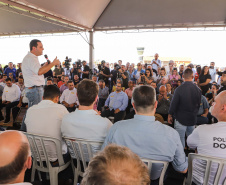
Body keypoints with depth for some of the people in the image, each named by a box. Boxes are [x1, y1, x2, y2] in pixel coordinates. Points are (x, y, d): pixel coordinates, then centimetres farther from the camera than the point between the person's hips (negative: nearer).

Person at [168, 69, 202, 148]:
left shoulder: (179, 89, -17)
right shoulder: (198, 89, -3)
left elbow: (173, 103, -11)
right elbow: (198, 104, 9)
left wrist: (170, 115, 2)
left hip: (181, 118, -4)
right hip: (193, 118, 5)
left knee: (180, 139, 4)